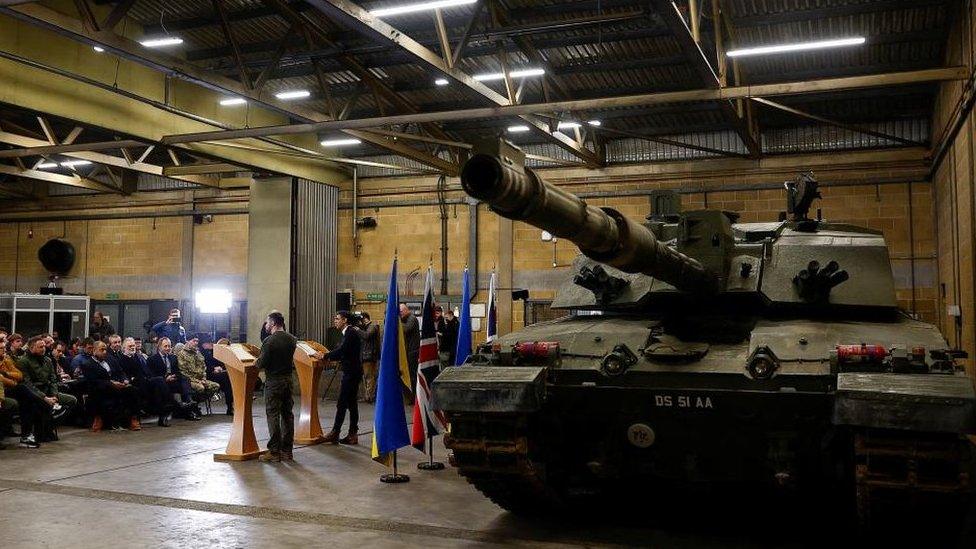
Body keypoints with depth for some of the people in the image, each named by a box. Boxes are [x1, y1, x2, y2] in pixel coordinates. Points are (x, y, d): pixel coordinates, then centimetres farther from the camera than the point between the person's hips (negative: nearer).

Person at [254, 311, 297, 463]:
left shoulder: (270, 340, -15)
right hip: (288, 379, 6)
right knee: (288, 415, 10)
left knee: (273, 416, -1)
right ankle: (287, 451, 15)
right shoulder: (292, 339, 5)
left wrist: (257, 363, 5)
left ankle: (274, 451, 1)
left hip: (273, 381, -6)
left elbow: (261, 363, -16)